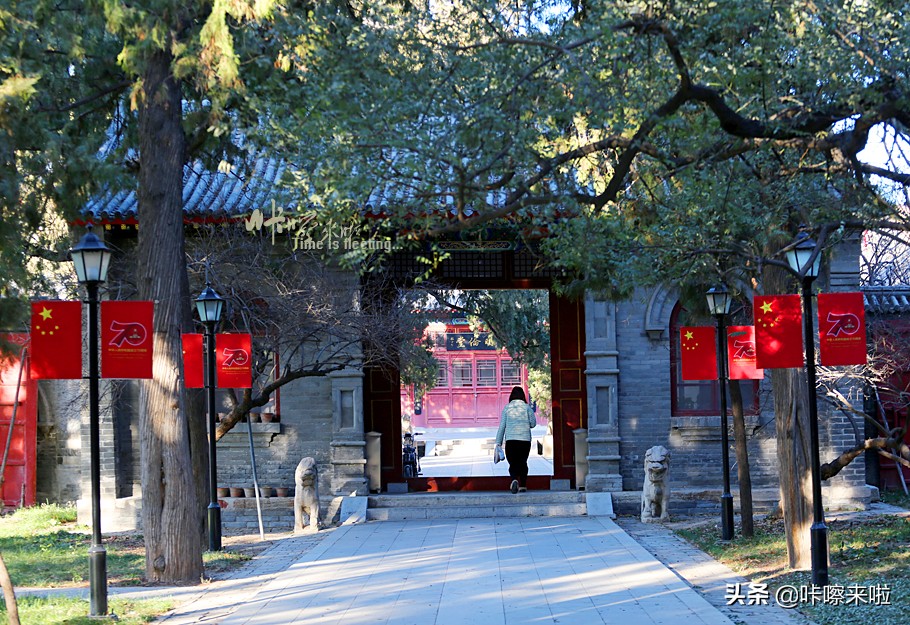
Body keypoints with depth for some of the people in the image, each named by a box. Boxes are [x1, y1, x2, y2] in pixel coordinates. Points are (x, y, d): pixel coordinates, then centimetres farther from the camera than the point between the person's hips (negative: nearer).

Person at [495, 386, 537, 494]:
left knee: (512, 463, 1)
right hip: (525, 439, 0)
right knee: (523, 462, 15)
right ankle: (522, 485, 14)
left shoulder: (507, 408, 4)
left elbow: (502, 426, 3)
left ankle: (514, 480, -25)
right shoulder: (527, 407, 2)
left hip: (510, 440, 0)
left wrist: (498, 442, 4)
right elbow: (533, 423, 0)